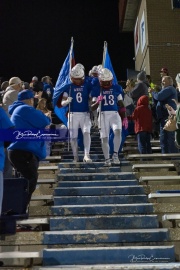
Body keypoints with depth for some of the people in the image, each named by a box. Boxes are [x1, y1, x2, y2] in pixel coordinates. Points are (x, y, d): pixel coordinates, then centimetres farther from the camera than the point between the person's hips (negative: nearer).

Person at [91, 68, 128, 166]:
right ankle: (107, 159, 12)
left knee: (118, 131, -25)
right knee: (104, 138, -1)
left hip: (114, 114, 0)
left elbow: (121, 104, 12)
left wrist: (124, 117, 6)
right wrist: (97, 101, -17)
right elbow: (93, 108, 3)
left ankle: (115, 154, -11)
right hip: (103, 115, 0)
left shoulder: (117, 88, 8)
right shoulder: (97, 90, 4)